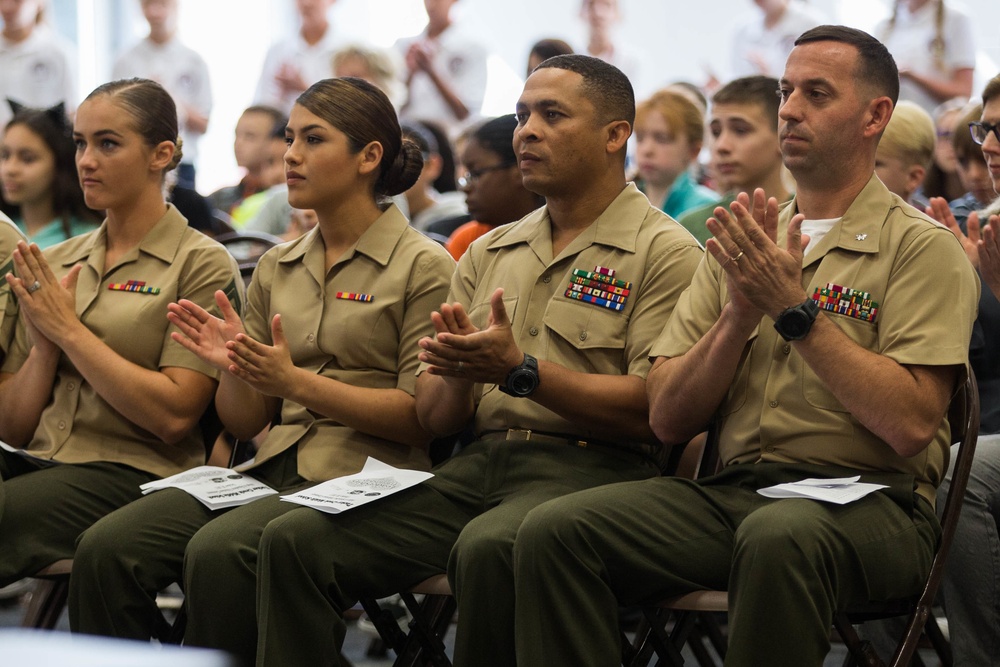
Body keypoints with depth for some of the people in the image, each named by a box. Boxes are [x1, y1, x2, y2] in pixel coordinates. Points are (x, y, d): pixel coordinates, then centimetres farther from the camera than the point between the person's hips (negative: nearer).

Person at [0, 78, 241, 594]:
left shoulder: (201, 265, 2)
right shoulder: (54, 264, 19)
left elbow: (175, 416, -10)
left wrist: (68, 329, -7)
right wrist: (44, 345, -2)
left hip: (133, 473, -5)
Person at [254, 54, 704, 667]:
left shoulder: (665, 253, 0)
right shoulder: (488, 254, 20)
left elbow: (655, 409, -12)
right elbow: (436, 419, 18)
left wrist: (521, 371, -18)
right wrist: (456, 371, -6)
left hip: (588, 468, -6)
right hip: (477, 467, 6)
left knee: (488, 548, -39)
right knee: (296, 539, -16)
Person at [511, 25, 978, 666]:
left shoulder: (922, 247, 1)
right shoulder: (743, 244, 18)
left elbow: (911, 425, -13)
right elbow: (669, 418, 11)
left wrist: (795, 308, -12)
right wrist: (741, 309, -5)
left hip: (865, 499, -5)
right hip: (730, 489, 5)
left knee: (778, 537, -40)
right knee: (552, 530, -20)